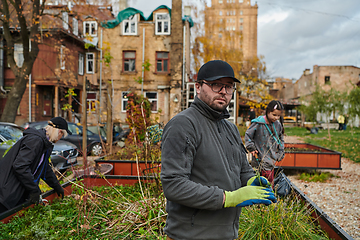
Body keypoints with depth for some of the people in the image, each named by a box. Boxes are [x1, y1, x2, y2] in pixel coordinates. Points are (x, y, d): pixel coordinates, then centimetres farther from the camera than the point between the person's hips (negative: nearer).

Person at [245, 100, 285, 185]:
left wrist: (281, 153, 15)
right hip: (261, 158, -5)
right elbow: (248, 135, 0)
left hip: (272, 158, 6)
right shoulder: (258, 123, -11)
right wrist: (251, 148, -4)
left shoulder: (278, 125, 5)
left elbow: (281, 139, 21)